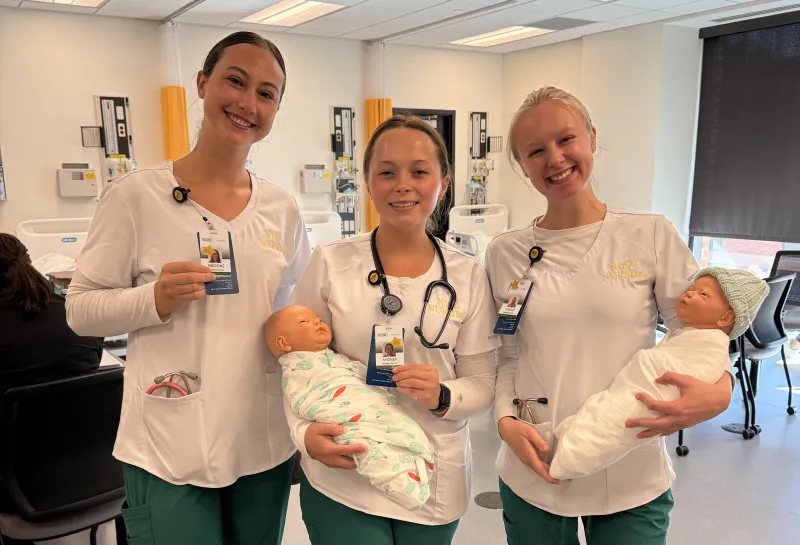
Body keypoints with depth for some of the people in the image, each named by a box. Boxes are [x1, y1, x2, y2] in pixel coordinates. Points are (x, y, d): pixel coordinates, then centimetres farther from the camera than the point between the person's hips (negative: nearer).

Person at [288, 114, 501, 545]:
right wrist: (304, 433, -16)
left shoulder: (468, 276, -5)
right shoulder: (330, 263, -8)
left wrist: (443, 396, -19)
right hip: (341, 480, -1)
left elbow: (484, 383, 0)